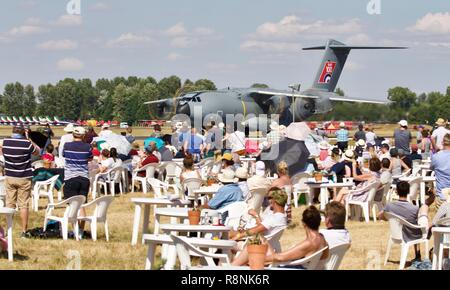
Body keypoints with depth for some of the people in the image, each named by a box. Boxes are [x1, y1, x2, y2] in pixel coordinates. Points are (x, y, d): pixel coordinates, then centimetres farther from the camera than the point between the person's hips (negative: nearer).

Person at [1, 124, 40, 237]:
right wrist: (28, 139, 7)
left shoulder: (5, 142, -5)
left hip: (9, 177, 3)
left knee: (9, 204, 9)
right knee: (23, 205, 2)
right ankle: (24, 231, 2)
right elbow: (37, 151, 4)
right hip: (24, 178, -3)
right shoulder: (27, 143, -14)